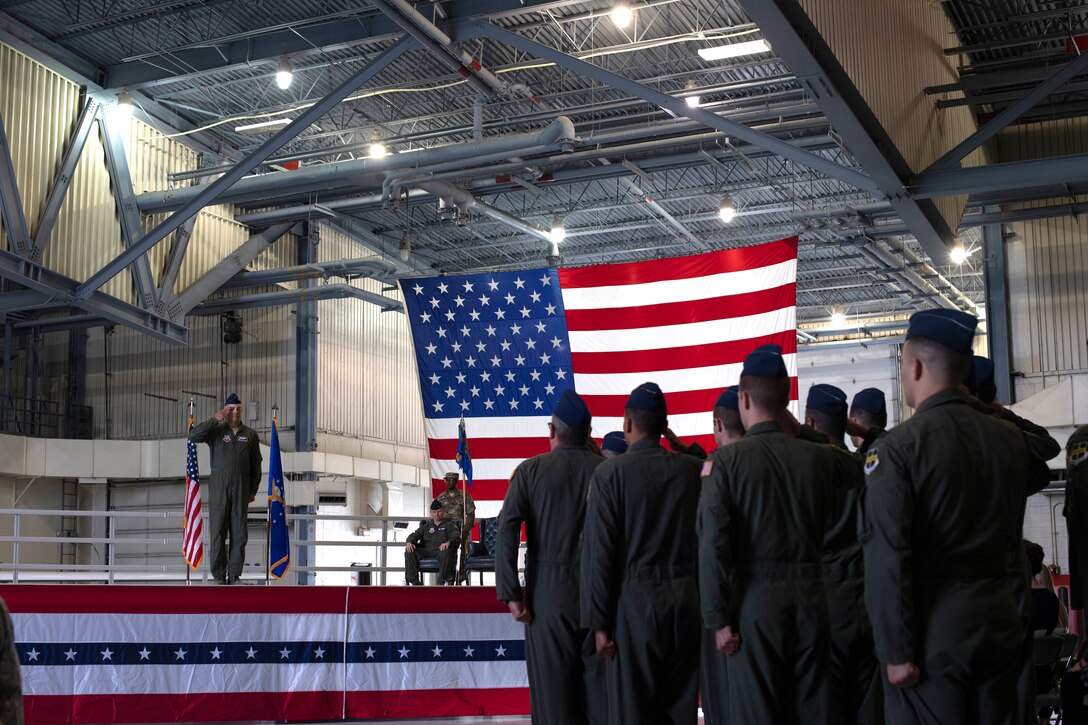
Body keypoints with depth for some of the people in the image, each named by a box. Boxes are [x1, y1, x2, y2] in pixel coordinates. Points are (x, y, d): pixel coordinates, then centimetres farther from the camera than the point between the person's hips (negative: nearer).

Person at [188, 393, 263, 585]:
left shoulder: (250, 434, 9)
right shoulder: (216, 431, 4)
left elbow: (256, 465, 12)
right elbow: (193, 436, -14)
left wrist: (253, 490, 8)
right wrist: (215, 419, -18)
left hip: (241, 489, 2)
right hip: (219, 488, -2)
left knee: (239, 533, 0)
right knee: (218, 532, -2)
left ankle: (234, 575, 6)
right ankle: (218, 576, 4)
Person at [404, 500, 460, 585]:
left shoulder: (449, 524, 15)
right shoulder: (427, 525, 28)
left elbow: (456, 537, -2)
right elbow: (415, 534, 18)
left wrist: (448, 542, -28)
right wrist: (410, 542, -9)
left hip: (440, 550, -4)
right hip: (426, 551, 4)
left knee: (446, 552, -40)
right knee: (409, 551, -22)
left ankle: (444, 581, -27)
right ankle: (414, 582, -21)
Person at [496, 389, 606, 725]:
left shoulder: (530, 470, -1)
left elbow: (506, 533, -9)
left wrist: (511, 595, -6)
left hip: (549, 593, -1)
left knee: (553, 689, 5)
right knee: (599, 686, 7)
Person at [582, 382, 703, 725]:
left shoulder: (611, 472, -8)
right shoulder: (694, 469, 0)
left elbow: (599, 551, -9)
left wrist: (599, 621, -5)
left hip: (634, 603, -3)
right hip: (686, 599, 3)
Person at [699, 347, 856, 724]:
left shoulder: (725, 461, -7)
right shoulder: (819, 455, 1)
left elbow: (714, 545, -13)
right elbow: (861, 474, 23)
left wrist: (719, 619, -8)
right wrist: (800, 430, 21)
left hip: (755, 601, -3)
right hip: (810, 598, 3)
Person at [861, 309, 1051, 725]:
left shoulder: (896, 448, -13)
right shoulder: (1008, 438, 4)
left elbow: (887, 559, -18)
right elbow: (1037, 476, 30)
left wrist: (896, 651, -14)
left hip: (932, 631, -6)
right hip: (999, 625, 6)